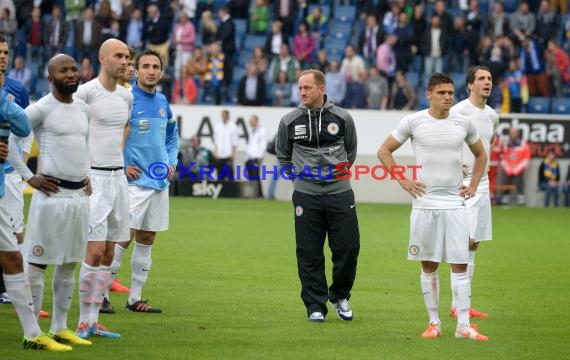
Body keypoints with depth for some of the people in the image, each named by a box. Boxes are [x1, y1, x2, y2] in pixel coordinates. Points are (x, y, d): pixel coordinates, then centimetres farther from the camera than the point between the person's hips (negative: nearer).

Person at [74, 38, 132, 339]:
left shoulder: (126, 96, 12)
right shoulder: (85, 92, -10)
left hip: (118, 177, 7)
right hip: (93, 178, -7)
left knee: (108, 255, 6)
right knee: (95, 252, -12)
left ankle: (93, 321, 10)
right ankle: (84, 322, -6)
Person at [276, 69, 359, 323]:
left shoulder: (342, 118, 0)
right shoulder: (290, 121, 0)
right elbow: (283, 156, 16)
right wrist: (300, 175, 10)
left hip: (339, 192, 0)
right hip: (306, 195, 0)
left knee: (348, 248, -1)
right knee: (310, 254, 0)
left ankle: (339, 296, 22)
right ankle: (315, 306, 9)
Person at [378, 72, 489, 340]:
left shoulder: (464, 123, 5)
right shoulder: (413, 122, -2)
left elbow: (480, 154, 22)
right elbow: (384, 151, 7)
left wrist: (473, 186, 12)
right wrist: (403, 181, -2)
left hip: (455, 204, 1)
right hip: (424, 202, -1)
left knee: (460, 264, -4)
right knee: (429, 265, 4)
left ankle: (463, 325, -1)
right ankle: (434, 322, 13)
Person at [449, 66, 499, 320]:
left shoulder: (492, 115, 12)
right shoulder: (459, 111, -11)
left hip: (482, 184, 8)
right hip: (462, 183, -8)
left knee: (473, 244, 9)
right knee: (464, 241, -13)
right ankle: (456, 306, -10)